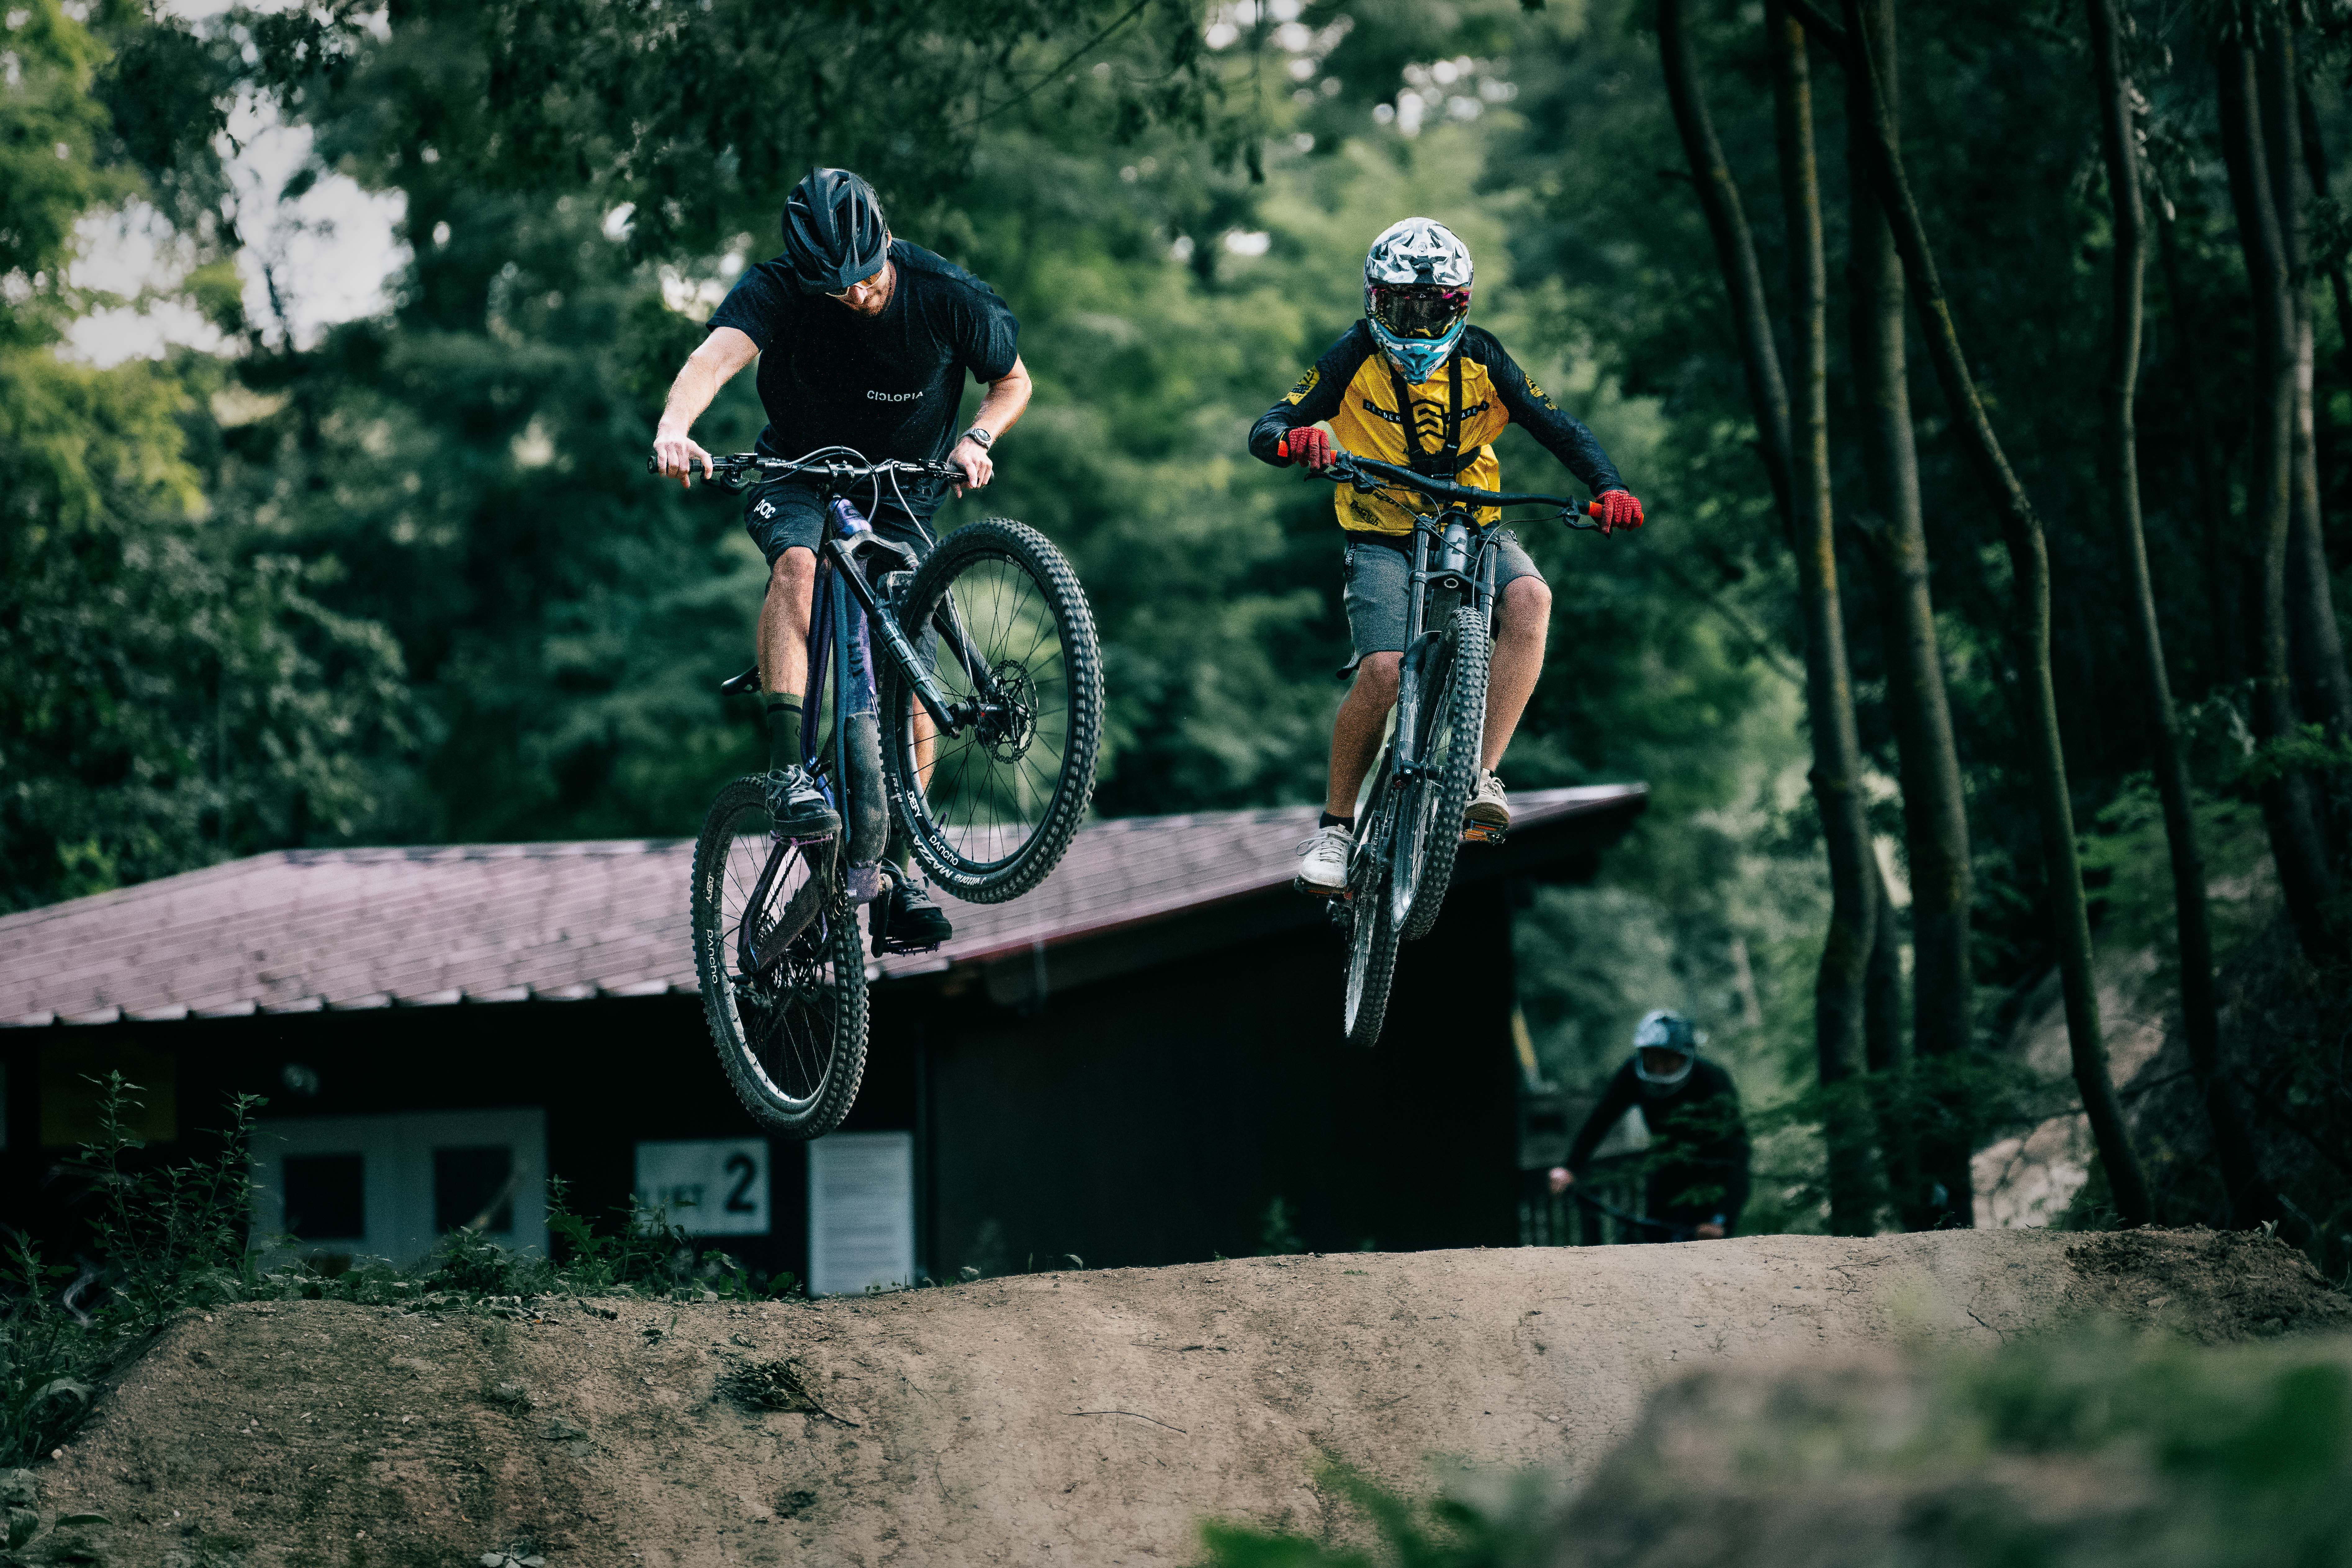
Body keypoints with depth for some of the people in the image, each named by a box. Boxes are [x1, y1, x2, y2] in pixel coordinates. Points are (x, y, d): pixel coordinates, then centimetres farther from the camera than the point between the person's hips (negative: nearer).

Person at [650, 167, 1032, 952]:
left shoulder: (947, 297, -19)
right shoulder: (777, 291, -24)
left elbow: (1013, 381, -2)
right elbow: (718, 352, -43)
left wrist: (977, 439, -23)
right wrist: (674, 427, -63)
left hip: (901, 495, 2)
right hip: (799, 475, -1)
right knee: (798, 563, -36)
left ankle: (901, 872, 6)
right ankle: (787, 771, -40)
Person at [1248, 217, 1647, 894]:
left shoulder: (1478, 357, -4)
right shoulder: (1355, 356, -9)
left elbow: (1557, 427, -5)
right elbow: (1265, 429, -15)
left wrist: (1608, 486, -23)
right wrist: (1292, 440, -40)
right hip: (1383, 539, -2)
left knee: (1529, 598, -31)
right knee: (1382, 673, -25)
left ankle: (1483, 774, -29)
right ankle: (1335, 825, -5)